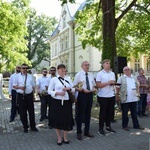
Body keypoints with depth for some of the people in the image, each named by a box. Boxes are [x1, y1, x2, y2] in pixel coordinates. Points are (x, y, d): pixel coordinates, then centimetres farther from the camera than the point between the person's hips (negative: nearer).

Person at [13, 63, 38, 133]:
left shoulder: (30, 76, 10)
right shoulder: (17, 76, 2)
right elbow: (14, 85, 1)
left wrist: (33, 95, 11)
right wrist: (20, 87, -17)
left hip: (29, 95, 2)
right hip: (21, 96, -2)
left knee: (31, 111, 7)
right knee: (23, 112, 4)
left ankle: (33, 126, 20)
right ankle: (25, 127, 19)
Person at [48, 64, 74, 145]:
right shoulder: (54, 79, -2)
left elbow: (72, 89, 14)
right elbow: (49, 91, -3)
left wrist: (69, 88, -7)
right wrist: (58, 93, -17)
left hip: (66, 102, 4)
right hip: (57, 102, -3)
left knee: (67, 119, 6)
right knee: (57, 120, 4)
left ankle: (65, 137, 25)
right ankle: (59, 138, 22)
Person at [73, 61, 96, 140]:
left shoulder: (91, 74, 11)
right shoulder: (78, 74, -7)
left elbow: (94, 85, 18)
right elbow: (74, 86, -11)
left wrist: (94, 89, -3)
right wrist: (83, 90, -22)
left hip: (90, 94, 6)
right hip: (82, 94, -6)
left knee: (88, 113, 15)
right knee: (80, 113, 3)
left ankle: (87, 131, 30)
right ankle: (79, 133, 18)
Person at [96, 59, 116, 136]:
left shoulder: (112, 73, 12)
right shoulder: (100, 74, -7)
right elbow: (98, 85, -14)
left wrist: (114, 83, -5)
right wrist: (108, 82, -18)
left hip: (111, 95, 6)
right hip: (103, 96, -6)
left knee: (110, 111, 13)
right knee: (103, 112, 2)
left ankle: (108, 126, 29)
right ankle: (100, 129, 15)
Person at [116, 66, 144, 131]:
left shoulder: (134, 78, 14)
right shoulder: (121, 78, -3)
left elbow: (137, 86, 22)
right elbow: (118, 87, -4)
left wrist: (137, 92, 12)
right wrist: (117, 95, -6)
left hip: (134, 98, 5)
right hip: (125, 99, -5)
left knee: (134, 113, 13)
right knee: (125, 113, 5)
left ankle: (136, 125, 23)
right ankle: (125, 126, 16)